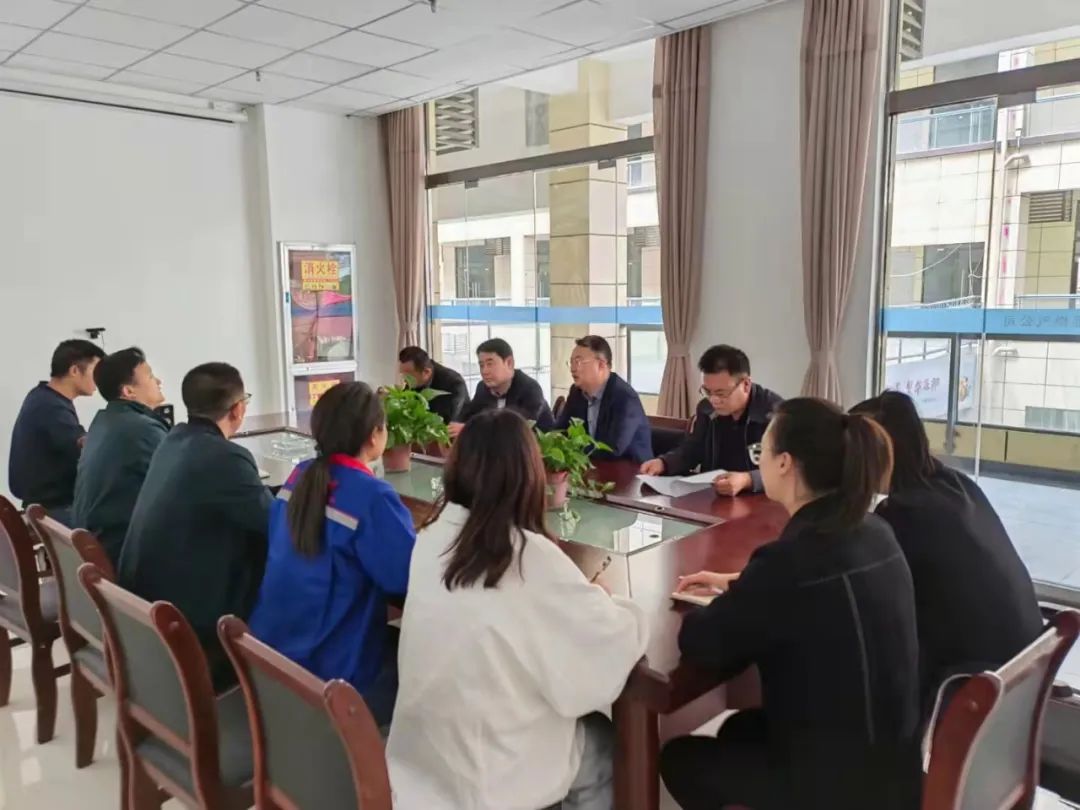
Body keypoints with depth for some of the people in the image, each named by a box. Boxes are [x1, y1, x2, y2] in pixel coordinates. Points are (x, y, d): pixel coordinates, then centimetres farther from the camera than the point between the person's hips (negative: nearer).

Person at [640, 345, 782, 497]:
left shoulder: (777, 412, -13)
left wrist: (747, 480, -35)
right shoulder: (707, 408, 5)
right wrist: (663, 462, -1)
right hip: (710, 497, 4)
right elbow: (693, 448, 17)